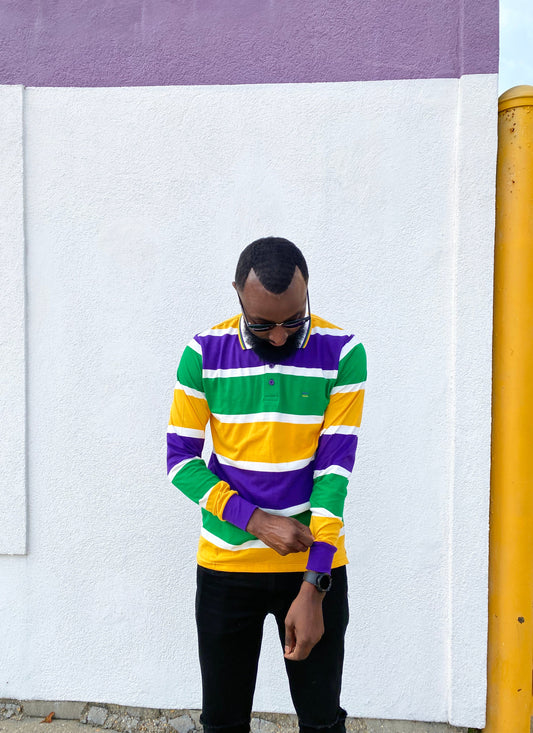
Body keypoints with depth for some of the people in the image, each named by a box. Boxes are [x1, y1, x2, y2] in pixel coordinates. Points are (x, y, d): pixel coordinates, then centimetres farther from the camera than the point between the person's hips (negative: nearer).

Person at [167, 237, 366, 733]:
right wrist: (256, 519, -16)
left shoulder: (342, 353, -10)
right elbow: (180, 459, -4)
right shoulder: (204, 353, -7)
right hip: (225, 566, 1)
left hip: (316, 566, 0)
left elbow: (334, 468, -12)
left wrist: (313, 586, -16)